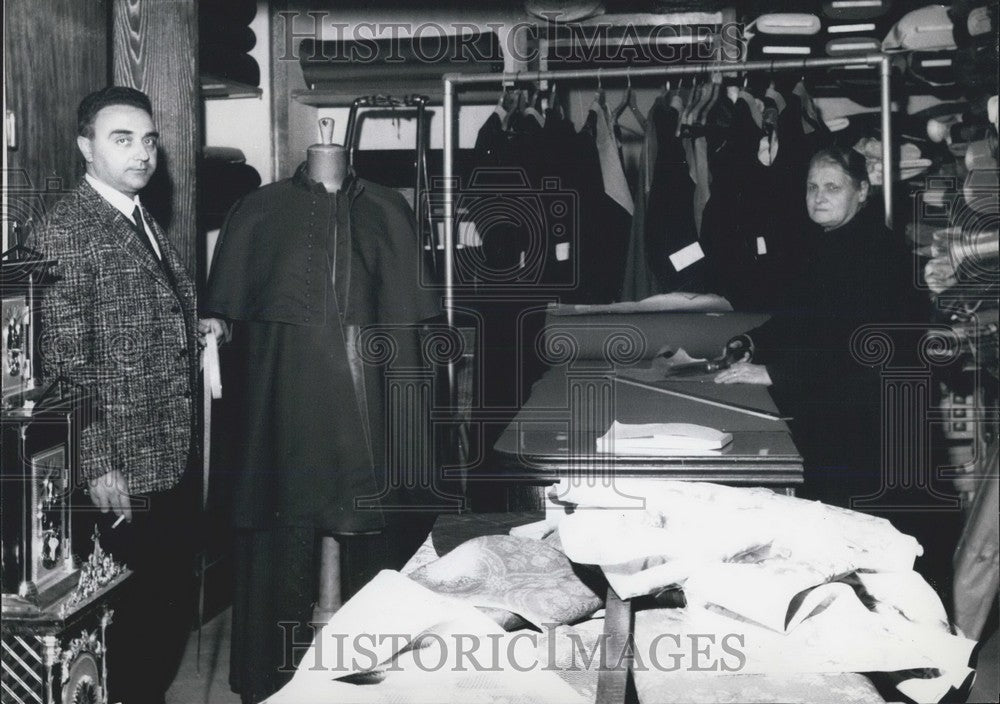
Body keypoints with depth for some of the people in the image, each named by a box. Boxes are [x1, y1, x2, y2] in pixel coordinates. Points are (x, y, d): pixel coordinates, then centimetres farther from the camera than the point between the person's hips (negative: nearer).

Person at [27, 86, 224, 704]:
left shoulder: (146, 225, 14)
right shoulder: (65, 232, -13)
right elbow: (65, 362, -17)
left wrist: (195, 330, 7)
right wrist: (98, 467, -18)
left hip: (175, 458, 8)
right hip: (123, 471, -8)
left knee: (175, 602, 14)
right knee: (139, 612, 2)